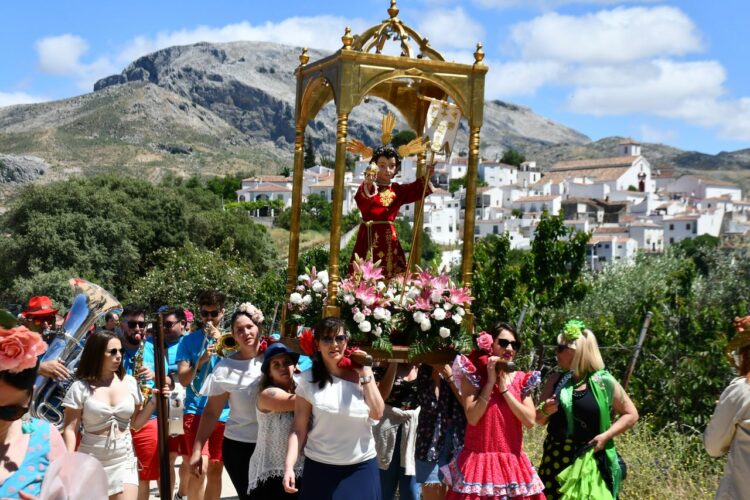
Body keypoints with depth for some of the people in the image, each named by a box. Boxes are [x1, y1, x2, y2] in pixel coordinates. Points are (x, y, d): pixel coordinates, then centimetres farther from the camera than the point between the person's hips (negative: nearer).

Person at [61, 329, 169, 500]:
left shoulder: (130, 383, 3)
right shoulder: (81, 388, -6)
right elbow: (70, 429, -6)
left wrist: (153, 402, -3)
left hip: (124, 461, 2)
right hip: (91, 463, -2)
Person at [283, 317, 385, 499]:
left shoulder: (360, 375, 3)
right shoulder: (308, 380, -3)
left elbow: (377, 414, -5)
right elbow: (299, 429, -4)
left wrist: (365, 374, -8)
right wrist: (289, 466, -14)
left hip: (361, 469, 1)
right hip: (319, 469, -1)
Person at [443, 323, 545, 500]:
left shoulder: (521, 380, 8)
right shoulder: (472, 375, -1)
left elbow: (529, 421, -5)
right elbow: (472, 418, -13)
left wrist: (505, 388, -8)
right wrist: (490, 381, -12)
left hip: (512, 462, 3)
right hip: (479, 460, -3)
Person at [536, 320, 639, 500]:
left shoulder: (604, 382, -3)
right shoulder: (556, 380, 8)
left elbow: (631, 414, 3)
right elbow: (539, 420, 14)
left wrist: (605, 436, -9)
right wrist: (545, 411, -10)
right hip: (556, 459, 3)